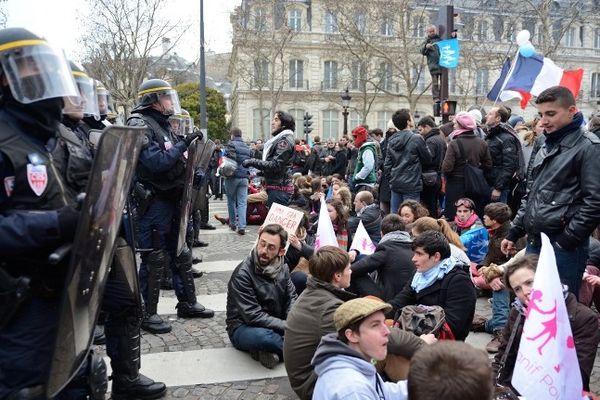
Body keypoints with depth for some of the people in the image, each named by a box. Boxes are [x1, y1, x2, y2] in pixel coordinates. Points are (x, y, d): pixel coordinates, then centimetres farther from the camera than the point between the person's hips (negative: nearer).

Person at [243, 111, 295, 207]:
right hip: (275, 187, 10)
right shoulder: (278, 139, 19)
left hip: (279, 188, -10)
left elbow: (275, 165, -19)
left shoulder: (285, 140, -11)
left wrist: (253, 162, -16)